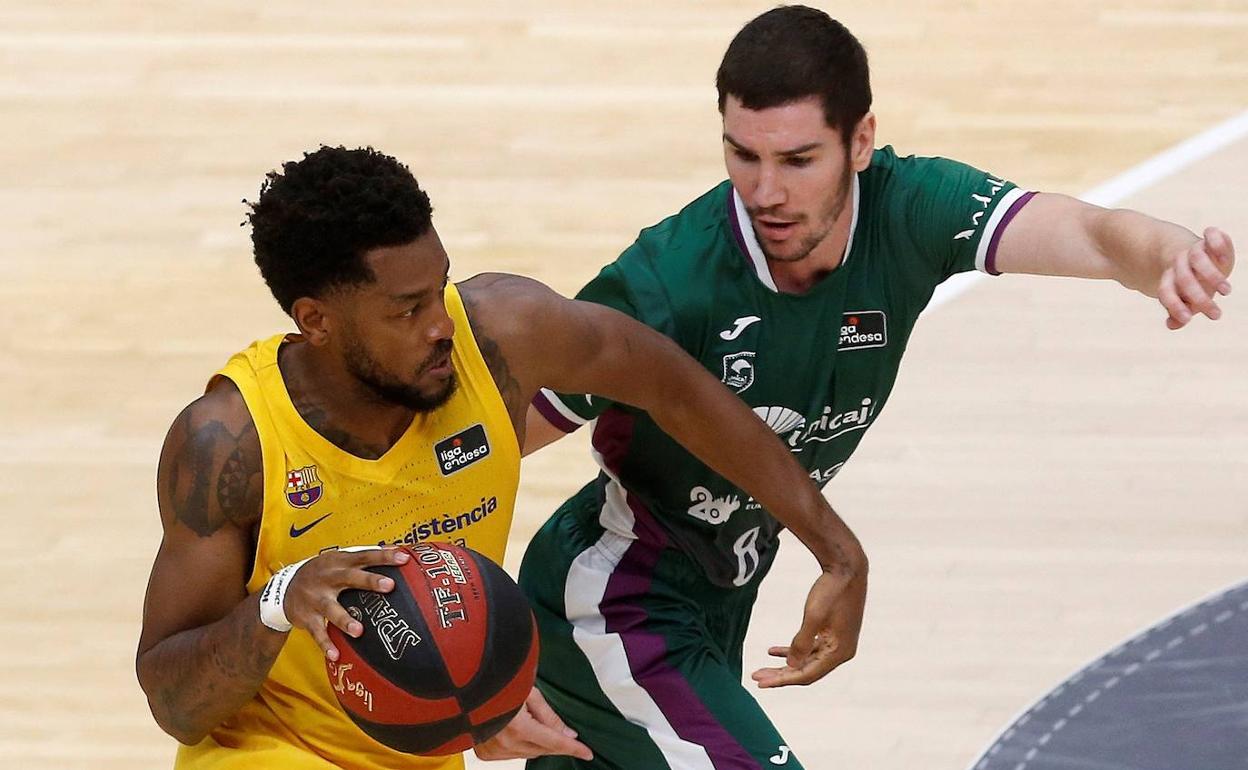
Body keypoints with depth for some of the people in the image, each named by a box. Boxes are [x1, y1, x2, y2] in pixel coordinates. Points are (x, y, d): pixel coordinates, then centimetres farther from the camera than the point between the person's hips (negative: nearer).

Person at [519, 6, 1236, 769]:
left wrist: (1173, 256, -59)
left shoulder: (908, 213, -19)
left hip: (719, 596, 6)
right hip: (615, 610, -6)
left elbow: (1091, 233, -35)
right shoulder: (662, 285, -30)